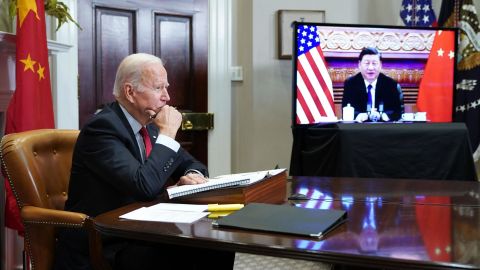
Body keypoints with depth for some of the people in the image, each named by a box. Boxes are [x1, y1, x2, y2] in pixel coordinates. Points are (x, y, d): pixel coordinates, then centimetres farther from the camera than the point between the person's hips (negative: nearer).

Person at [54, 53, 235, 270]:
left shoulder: (149, 124, 7)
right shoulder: (102, 127, -19)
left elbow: (191, 163, 16)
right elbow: (144, 186, -30)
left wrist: (193, 175, -8)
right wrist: (167, 134, -19)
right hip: (99, 246, -8)